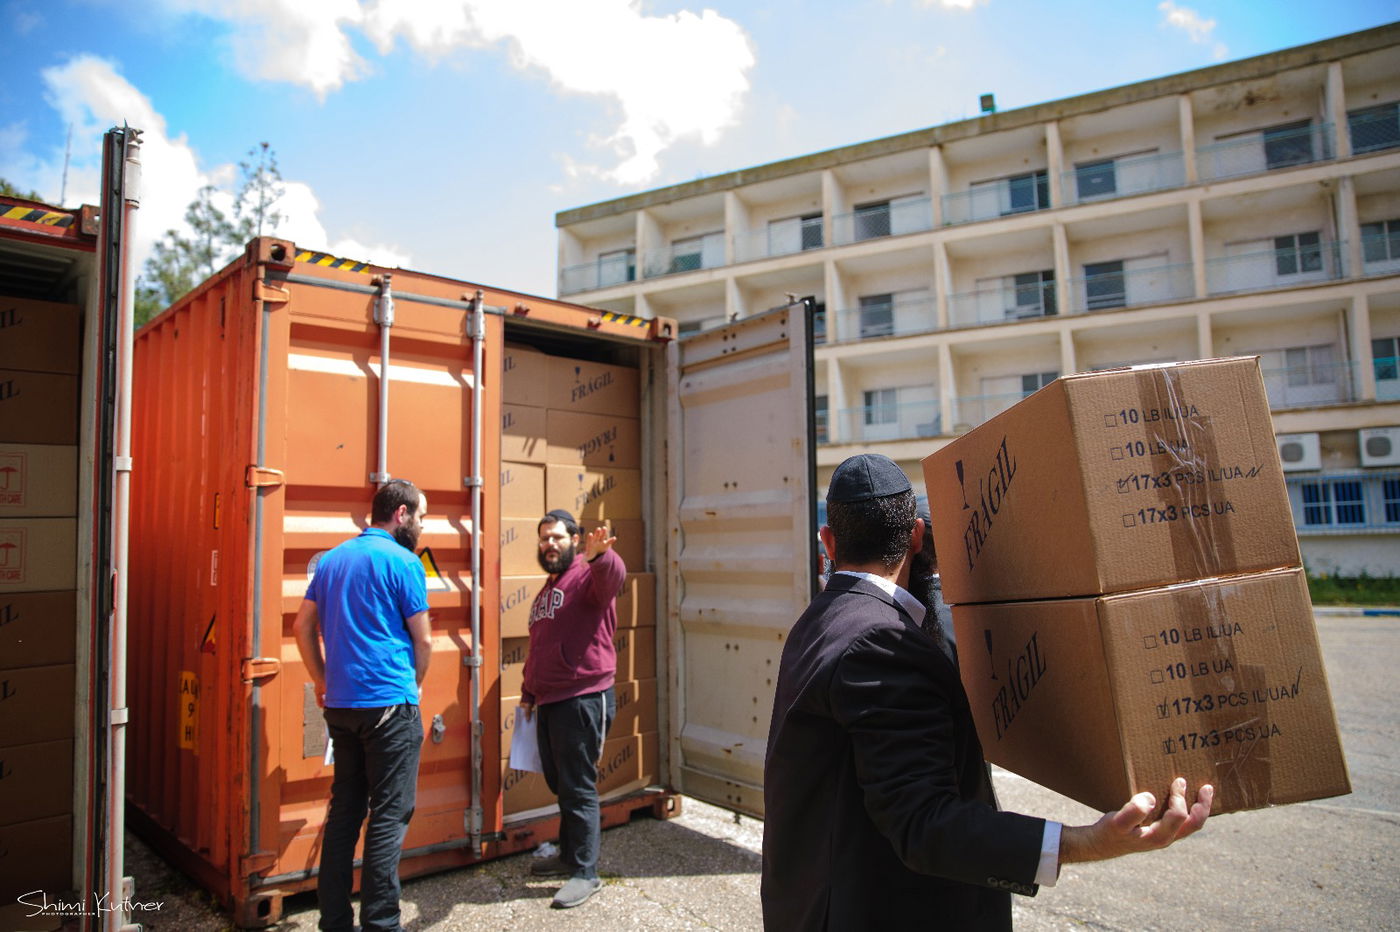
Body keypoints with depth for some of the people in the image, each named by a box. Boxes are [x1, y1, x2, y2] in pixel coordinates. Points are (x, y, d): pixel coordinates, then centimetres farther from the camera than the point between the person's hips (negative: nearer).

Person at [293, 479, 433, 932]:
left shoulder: (332, 559, 11)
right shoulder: (403, 562, -11)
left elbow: (303, 626, 14)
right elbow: (423, 641, -8)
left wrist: (323, 683, 17)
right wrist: (411, 688, 8)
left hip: (340, 705, 8)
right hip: (389, 706, -7)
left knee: (344, 809, 15)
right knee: (389, 815, 1)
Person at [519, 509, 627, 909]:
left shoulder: (588, 575, -9)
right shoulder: (546, 590, 19)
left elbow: (614, 576, -35)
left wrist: (599, 555, -56)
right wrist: (528, 692, 27)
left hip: (583, 700, -9)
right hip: (548, 701, 9)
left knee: (578, 787, -2)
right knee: (559, 783, 19)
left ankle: (585, 872, 11)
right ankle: (569, 855, 35)